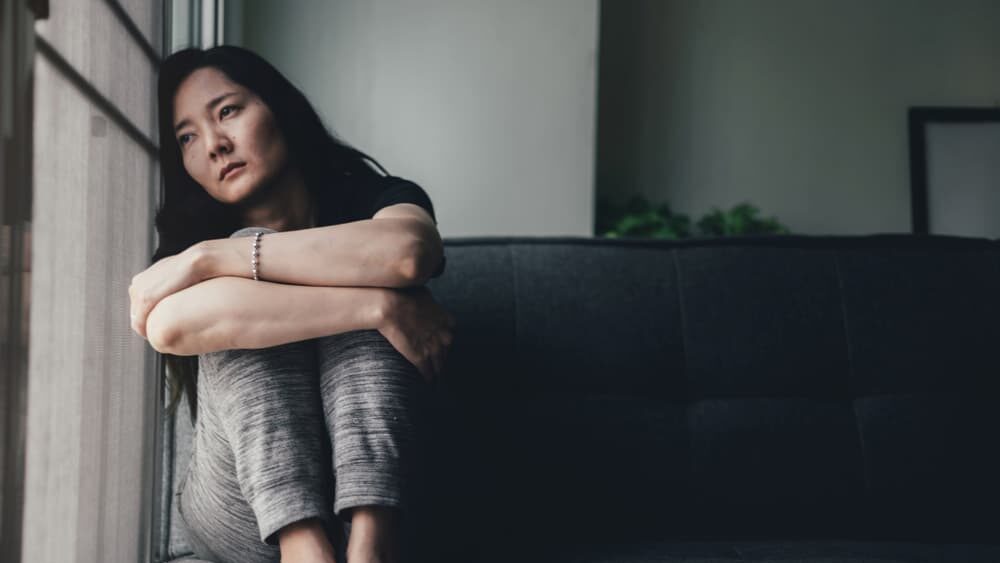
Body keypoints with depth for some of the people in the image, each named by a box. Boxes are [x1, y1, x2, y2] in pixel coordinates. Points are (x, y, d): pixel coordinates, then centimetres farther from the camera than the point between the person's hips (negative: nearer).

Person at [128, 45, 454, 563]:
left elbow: (409, 251, -28)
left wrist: (209, 257, -23)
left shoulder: (373, 198, 0)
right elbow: (169, 326, -26)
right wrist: (379, 308, -28)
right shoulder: (192, 240, 1)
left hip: (371, 485, 0)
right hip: (244, 516, 1)